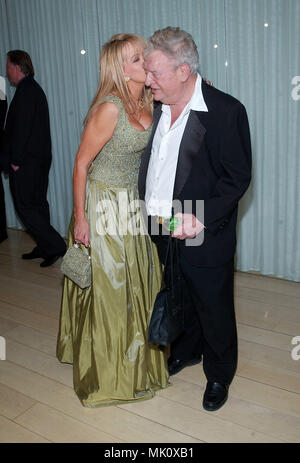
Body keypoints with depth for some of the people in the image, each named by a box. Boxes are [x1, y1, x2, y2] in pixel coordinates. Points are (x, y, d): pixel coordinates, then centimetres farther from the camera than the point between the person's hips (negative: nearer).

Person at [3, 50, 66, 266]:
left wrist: (15, 160, -17)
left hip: (26, 162, -10)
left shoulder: (25, 91, -15)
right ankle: (44, 247, 23)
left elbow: (21, 129, -21)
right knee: (38, 203, 14)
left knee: (24, 206, -4)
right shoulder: (35, 88, 17)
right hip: (40, 158, 10)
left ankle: (55, 245, -5)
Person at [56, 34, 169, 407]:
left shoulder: (148, 102, 0)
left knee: (136, 281, 19)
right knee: (106, 285, 6)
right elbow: (81, 163, -17)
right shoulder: (110, 108, -22)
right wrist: (79, 218, -16)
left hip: (135, 204, 8)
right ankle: (106, 372, 27)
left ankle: (136, 358, 41)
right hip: (104, 205, -8)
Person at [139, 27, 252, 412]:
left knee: (213, 309, 12)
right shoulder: (159, 108, 5)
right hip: (161, 233, 6)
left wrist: (200, 219, -24)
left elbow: (238, 177, -15)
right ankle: (187, 350, 50)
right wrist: (147, 212, 4)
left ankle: (219, 375, 36)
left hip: (204, 237, -6)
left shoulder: (227, 111, -16)